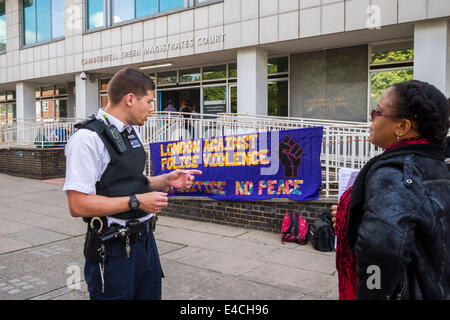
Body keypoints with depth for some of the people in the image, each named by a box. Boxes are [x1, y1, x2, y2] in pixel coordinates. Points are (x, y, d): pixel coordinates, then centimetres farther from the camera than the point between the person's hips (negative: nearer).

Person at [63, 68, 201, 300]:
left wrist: (166, 181, 4)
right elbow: (78, 205, -23)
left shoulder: (132, 133, 10)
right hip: (113, 251, -8)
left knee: (150, 295, 20)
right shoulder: (88, 139, -18)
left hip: (145, 240, 8)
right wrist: (137, 201, -22)